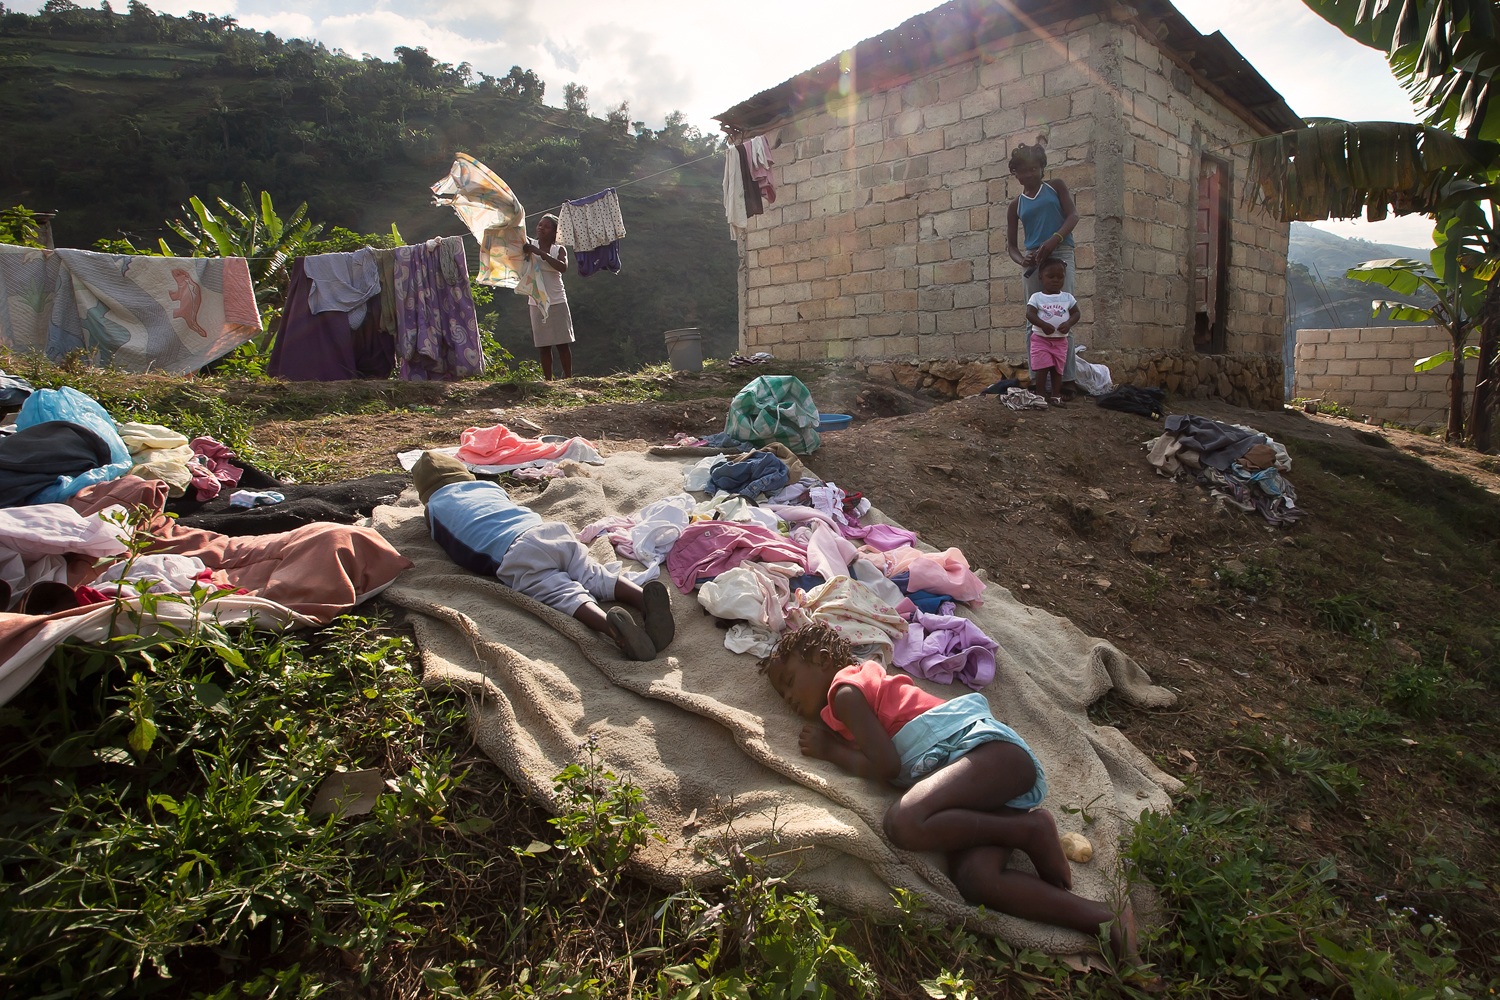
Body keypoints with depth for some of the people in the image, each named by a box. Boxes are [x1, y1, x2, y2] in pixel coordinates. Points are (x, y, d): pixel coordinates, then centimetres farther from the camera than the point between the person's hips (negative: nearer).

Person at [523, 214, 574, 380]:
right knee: (543, 346, 2)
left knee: (563, 344, 1)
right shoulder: (530, 245, 5)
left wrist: (541, 253, -23)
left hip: (557, 302, 0)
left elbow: (563, 267, -17)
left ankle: (568, 378, 9)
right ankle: (548, 381, 7)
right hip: (537, 303, 1)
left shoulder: (559, 250, 3)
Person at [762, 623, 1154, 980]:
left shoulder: (845, 689, 1)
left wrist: (831, 751, 7)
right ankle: (1108, 923, -19)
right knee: (973, 876, -17)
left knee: (904, 822, -31)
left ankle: (1030, 830, -15)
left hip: (988, 747, -9)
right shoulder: (867, 681, 30)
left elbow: (885, 765, -7)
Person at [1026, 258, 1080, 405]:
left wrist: (1068, 323, -16)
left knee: (1057, 369, 7)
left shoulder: (1067, 297, 6)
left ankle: (1055, 395, 15)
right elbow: (1030, 314, -13)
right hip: (1040, 339, -3)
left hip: (1060, 340, 3)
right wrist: (1043, 325, -27)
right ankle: (1041, 396, 1)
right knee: (1042, 368, -9)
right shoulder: (1037, 297, -2)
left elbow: (1076, 313, 6)